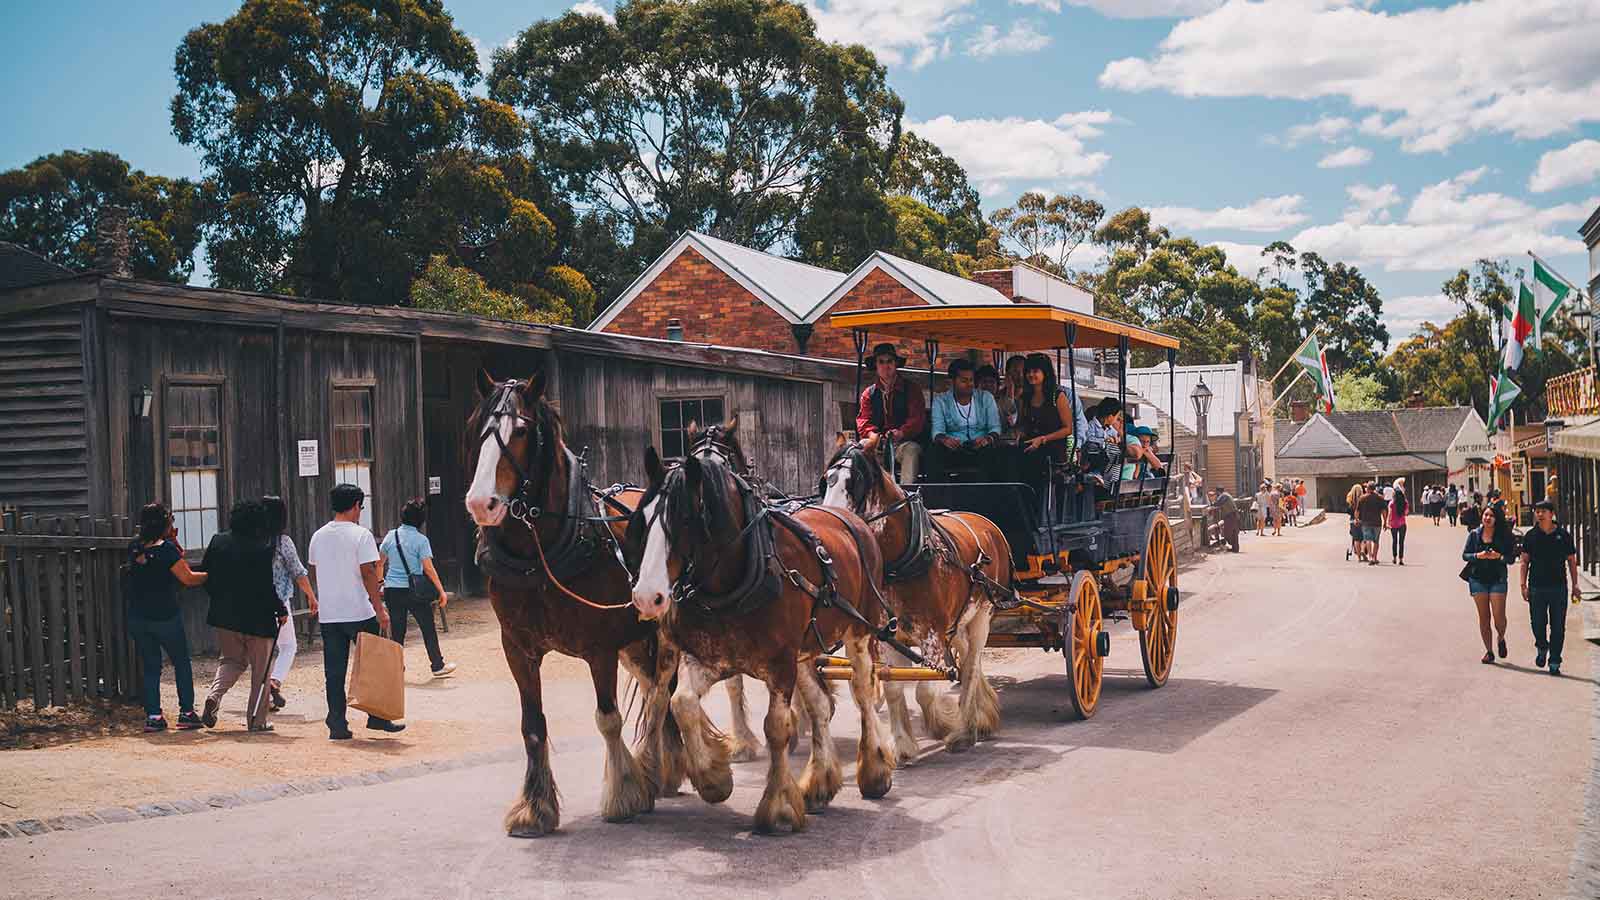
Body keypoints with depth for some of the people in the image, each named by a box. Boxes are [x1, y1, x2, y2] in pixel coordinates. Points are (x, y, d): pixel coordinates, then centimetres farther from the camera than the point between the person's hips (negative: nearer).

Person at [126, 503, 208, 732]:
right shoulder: (167, 549, -16)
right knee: (181, 664, 11)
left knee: (149, 667, 11)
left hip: (137, 617, 5)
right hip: (165, 617, -5)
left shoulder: (134, 548, 2)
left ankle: (153, 716, 8)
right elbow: (188, 578, -12)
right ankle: (187, 712, 11)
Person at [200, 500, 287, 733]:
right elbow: (267, 587, -17)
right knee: (260, 670, 9)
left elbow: (205, 576, 8)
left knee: (231, 660, 22)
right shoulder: (263, 548, -16)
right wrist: (281, 611, -3)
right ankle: (257, 720, 12)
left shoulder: (218, 541, 0)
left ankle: (214, 695, -4)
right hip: (258, 618, -5)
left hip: (224, 616, 5)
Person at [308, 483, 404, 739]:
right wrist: (379, 609, -13)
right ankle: (377, 717, 13)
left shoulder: (318, 537, 8)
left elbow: (315, 571, 16)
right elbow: (368, 572, -14)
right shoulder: (360, 535, -9)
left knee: (334, 672, 6)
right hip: (359, 613, -5)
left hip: (328, 615, 5)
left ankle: (337, 725, 5)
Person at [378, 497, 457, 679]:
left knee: (397, 631, 11)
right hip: (413, 590, -4)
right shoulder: (420, 539, -10)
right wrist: (442, 591, -9)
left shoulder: (391, 536, 3)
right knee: (428, 628, 9)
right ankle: (437, 665, 16)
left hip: (392, 590, 4)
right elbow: (428, 568, -14)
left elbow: (380, 563, 12)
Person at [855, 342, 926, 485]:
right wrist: (872, 434, -18)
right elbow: (863, 420, 7)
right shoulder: (869, 393, 18)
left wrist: (901, 433, -23)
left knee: (911, 449, -36)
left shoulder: (911, 389, 11)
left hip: (904, 442, -2)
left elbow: (918, 419, -1)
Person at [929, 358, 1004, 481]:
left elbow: (995, 427, 4)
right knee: (934, 452, -33)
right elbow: (937, 430, -6)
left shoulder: (986, 398, 11)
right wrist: (944, 440, -31)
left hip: (980, 448, 1)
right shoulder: (940, 400, 7)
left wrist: (988, 439, -21)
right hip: (953, 448, 0)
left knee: (992, 453, -35)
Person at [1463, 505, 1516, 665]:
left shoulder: (1504, 535, 0)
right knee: (1483, 617, 4)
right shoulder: (1474, 534, 5)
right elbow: (1465, 555, 5)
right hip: (1478, 578, 2)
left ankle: (1501, 639, 24)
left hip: (1497, 578, -2)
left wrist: (1499, 556, -19)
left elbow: (1512, 557, 0)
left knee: (1499, 616, -8)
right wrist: (1478, 556, -12)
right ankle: (1488, 650, 14)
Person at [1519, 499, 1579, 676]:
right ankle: (1542, 648, 30)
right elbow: (1525, 561, 6)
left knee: (1558, 627, 1)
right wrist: (1523, 585, -2)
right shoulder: (1530, 536, 4)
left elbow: (1572, 561, 8)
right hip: (1536, 587, 0)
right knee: (1537, 624, 1)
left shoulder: (1563, 535, 3)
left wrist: (1575, 585, 3)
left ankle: (1554, 662, 9)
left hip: (1559, 587, 0)